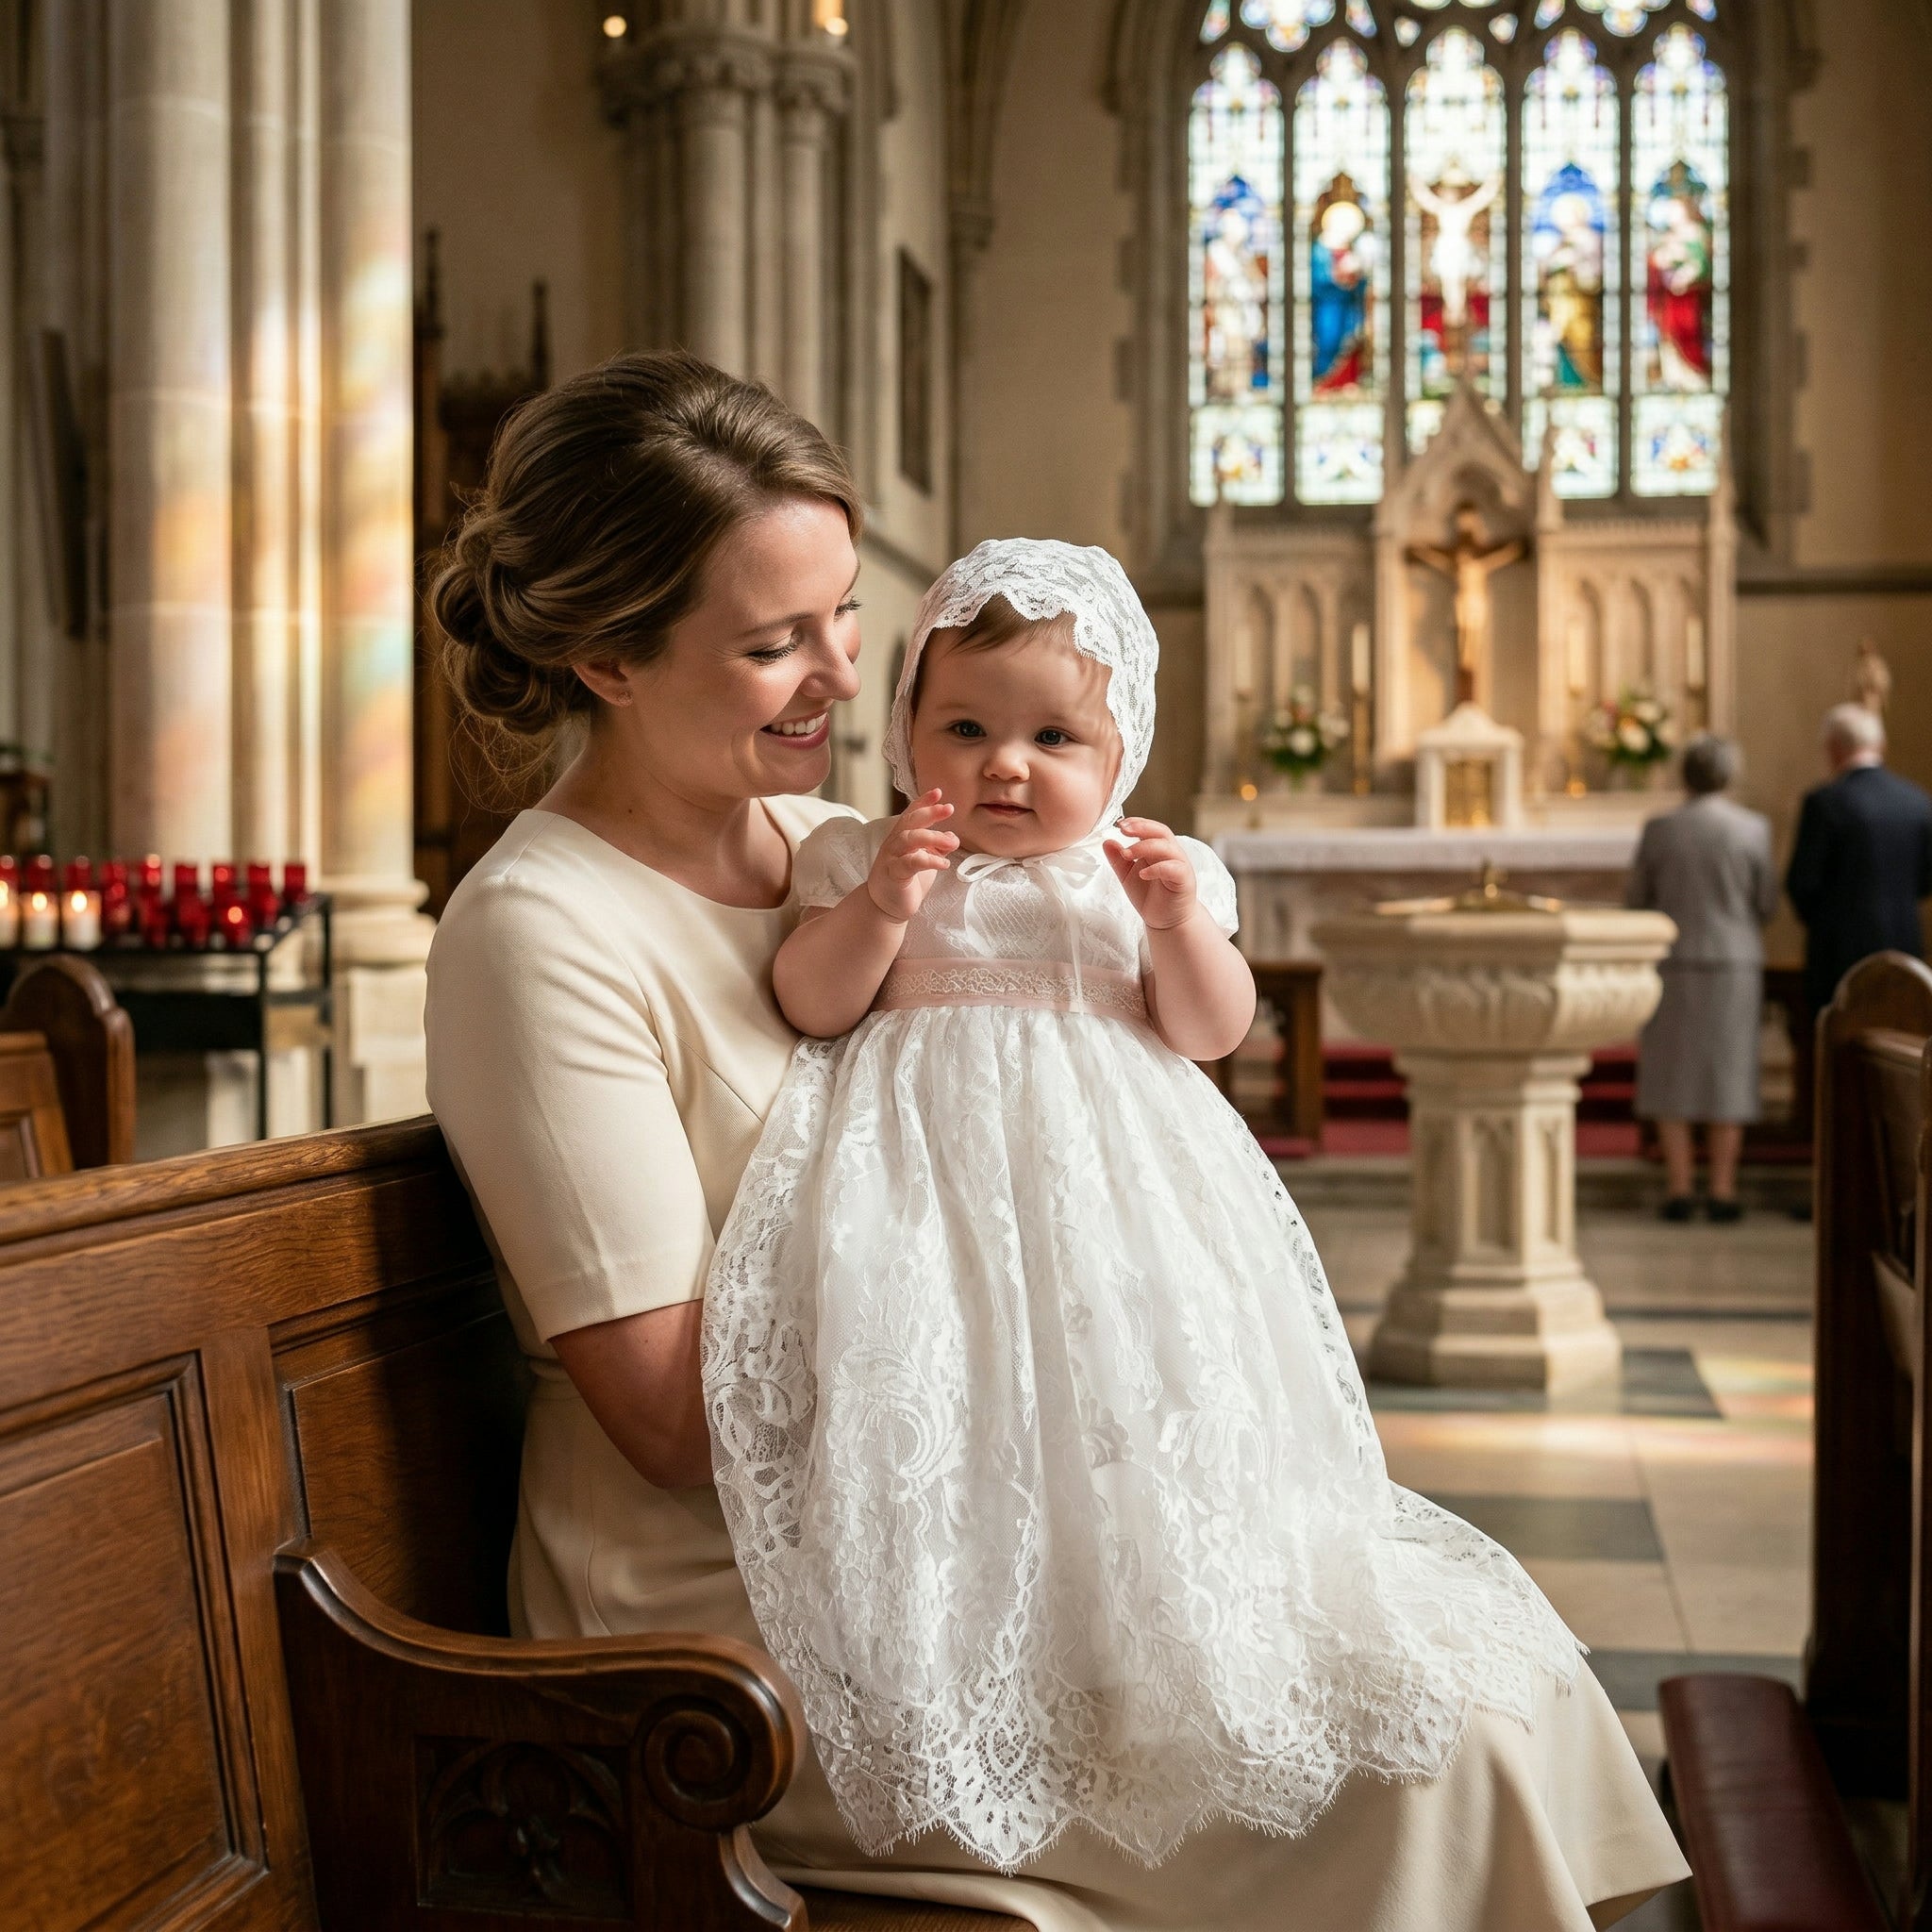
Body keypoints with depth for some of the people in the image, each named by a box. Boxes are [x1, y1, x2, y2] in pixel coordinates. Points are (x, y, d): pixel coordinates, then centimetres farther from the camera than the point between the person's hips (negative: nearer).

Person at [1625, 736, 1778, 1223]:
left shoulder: (1659, 830, -5)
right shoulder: (1753, 828, -5)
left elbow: (1636, 901, 2)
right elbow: (1767, 904, 0)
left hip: (1674, 965, 0)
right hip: (1734, 964, 0)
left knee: (1672, 1077, 6)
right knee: (1728, 1076, 6)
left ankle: (1679, 1189, 4)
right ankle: (1722, 1191, 5)